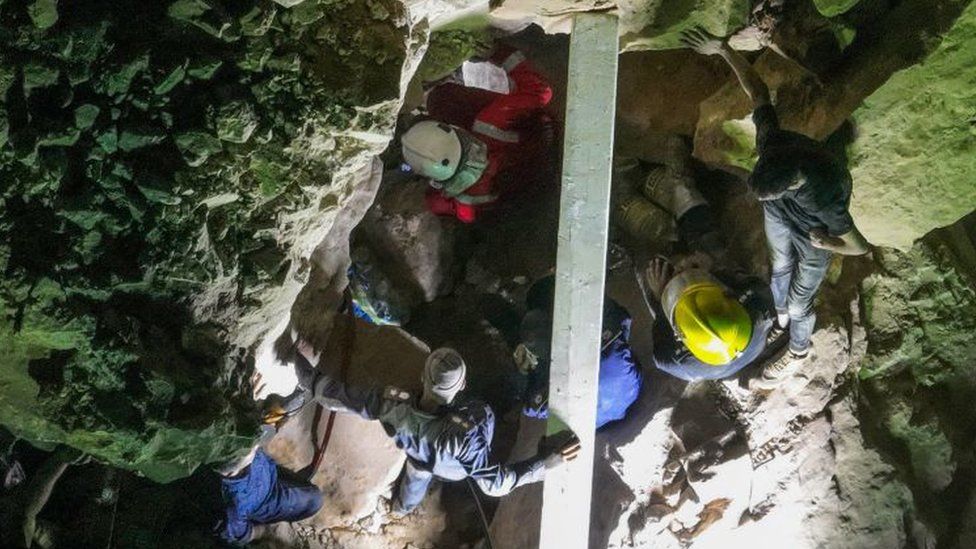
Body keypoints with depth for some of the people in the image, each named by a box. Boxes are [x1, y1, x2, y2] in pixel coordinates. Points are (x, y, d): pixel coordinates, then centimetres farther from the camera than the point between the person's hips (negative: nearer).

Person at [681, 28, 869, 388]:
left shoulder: (825, 198, -47)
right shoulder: (771, 139, -38)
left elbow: (860, 247, -31)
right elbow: (756, 87, -20)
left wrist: (823, 243, -17)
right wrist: (721, 49, -16)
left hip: (815, 237, -4)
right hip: (780, 218, 5)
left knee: (799, 301, 17)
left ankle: (797, 353, 48)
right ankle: (780, 317, 63)